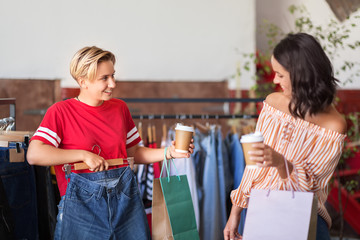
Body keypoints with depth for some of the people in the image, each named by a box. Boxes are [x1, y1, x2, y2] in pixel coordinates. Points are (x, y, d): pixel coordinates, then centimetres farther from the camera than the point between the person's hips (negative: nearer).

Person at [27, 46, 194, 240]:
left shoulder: (120, 108, 10)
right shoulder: (61, 111, -5)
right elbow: (34, 155, -16)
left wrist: (168, 152, 2)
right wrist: (84, 155, -16)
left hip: (125, 197, 4)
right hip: (82, 200, -4)